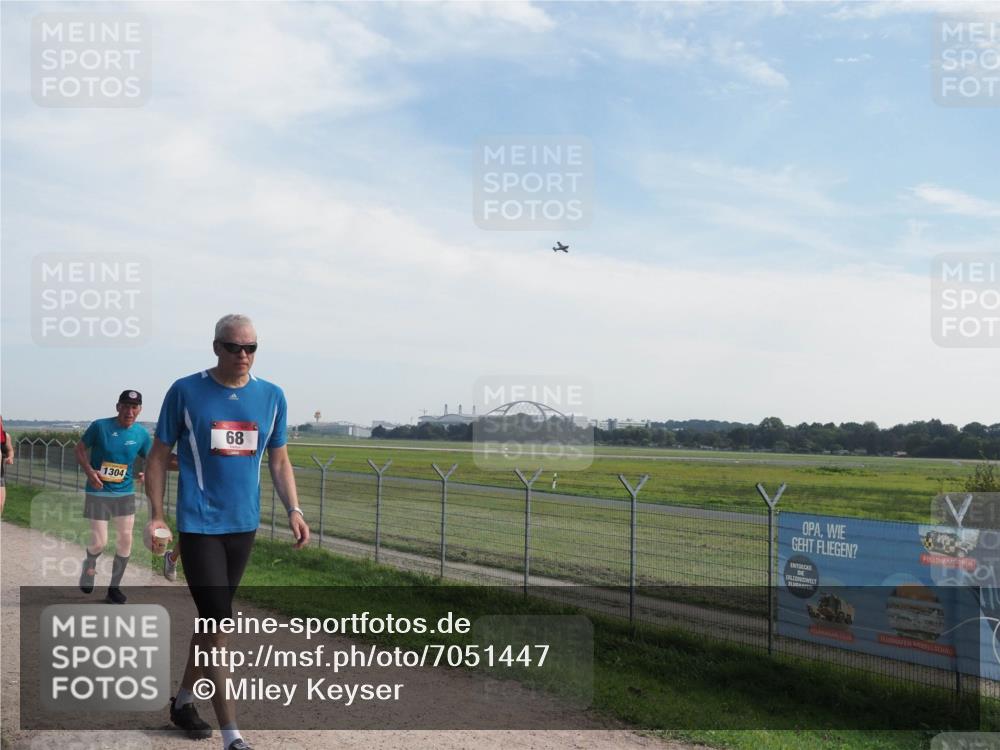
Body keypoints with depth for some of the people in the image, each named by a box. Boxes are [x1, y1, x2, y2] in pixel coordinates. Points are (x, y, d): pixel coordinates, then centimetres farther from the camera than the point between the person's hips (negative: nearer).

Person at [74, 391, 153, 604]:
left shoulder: (141, 434, -2)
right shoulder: (100, 426, -11)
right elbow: (79, 449, -1)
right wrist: (89, 471, -17)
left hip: (125, 494, 3)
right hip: (98, 493, -3)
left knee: (125, 540, -2)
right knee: (99, 542, -4)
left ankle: (114, 587, 16)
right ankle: (89, 564, 33)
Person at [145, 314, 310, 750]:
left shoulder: (271, 397, 4)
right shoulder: (185, 392, -5)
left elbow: (279, 461, 11)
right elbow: (159, 456, 2)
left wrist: (293, 510, -1)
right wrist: (156, 515, -6)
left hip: (244, 525, 4)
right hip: (199, 525, -4)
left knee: (213, 618, 16)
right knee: (218, 622, -7)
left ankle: (183, 700, 36)